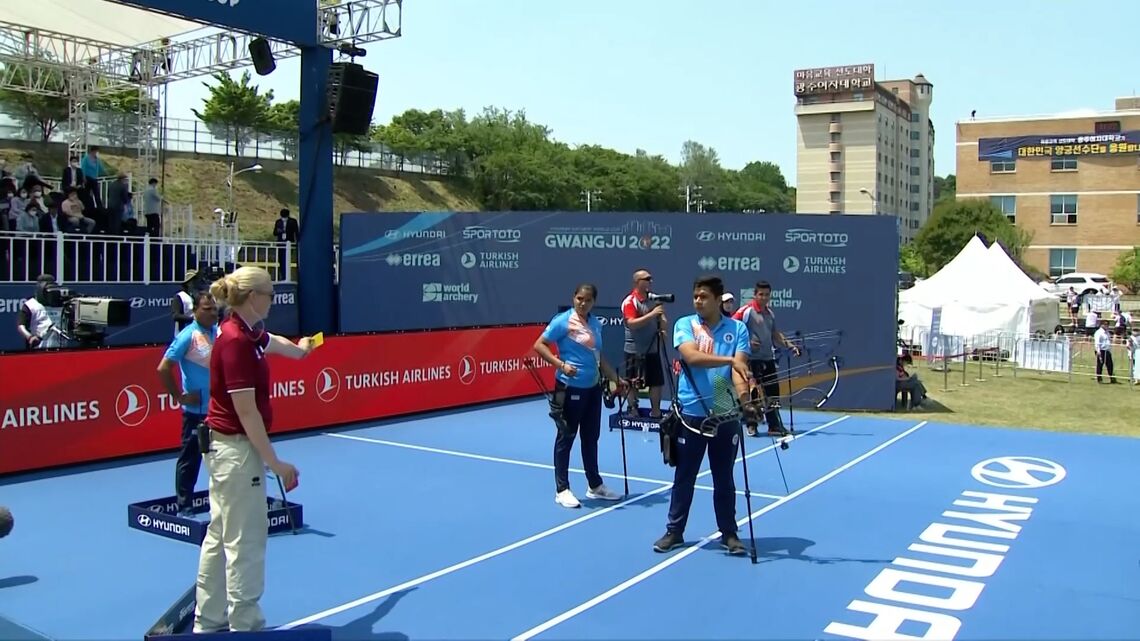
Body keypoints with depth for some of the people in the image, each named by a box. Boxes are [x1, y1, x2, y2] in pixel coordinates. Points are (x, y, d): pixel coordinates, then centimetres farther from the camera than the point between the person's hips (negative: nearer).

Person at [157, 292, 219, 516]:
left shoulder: (220, 333, 4)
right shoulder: (188, 336, -13)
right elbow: (163, 368, -16)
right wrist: (180, 397, -13)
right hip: (196, 410, -6)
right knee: (190, 459, 5)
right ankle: (184, 507, 14)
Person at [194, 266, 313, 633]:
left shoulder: (246, 333, 7)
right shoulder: (237, 341, -21)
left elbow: (271, 342, 33)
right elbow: (247, 412, -22)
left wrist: (299, 350, 54)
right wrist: (274, 462, -19)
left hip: (224, 447, 10)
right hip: (238, 450, -10)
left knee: (220, 537, 16)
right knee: (245, 541, 0)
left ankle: (209, 622, 27)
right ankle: (245, 627, 11)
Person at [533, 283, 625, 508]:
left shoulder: (596, 323, 9)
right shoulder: (562, 321, -10)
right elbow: (539, 345, -10)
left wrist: (616, 380, 17)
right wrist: (561, 365, -21)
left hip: (593, 388, 7)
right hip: (570, 388, -7)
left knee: (591, 437, 16)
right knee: (566, 438, 3)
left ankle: (595, 485, 29)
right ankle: (562, 490, 12)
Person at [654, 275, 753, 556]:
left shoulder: (737, 328, 2)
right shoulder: (684, 324, 0)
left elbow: (739, 365, -8)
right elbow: (691, 357, -17)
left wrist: (742, 390, -28)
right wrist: (729, 359, -26)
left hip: (725, 414, 1)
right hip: (691, 412, 0)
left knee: (724, 477, 11)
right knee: (683, 476, 9)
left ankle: (729, 533, 24)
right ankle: (674, 531, 21)